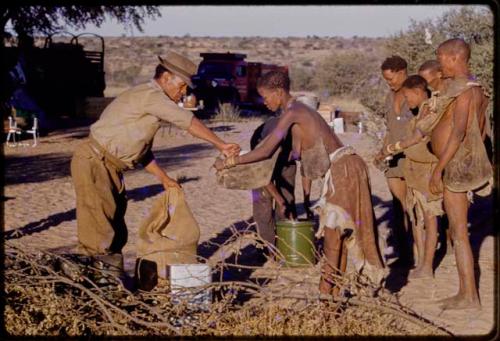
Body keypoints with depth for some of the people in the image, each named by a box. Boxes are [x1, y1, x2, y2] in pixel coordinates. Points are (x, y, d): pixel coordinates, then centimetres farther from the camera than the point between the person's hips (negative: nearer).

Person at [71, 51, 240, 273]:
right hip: (93, 162, -10)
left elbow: (141, 150, 20)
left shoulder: (151, 101, 16)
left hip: (109, 166, 10)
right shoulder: (150, 95, -15)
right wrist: (221, 145, -9)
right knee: (98, 222, -13)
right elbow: (189, 123, -16)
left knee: (115, 223, 10)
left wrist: (164, 178, 16)